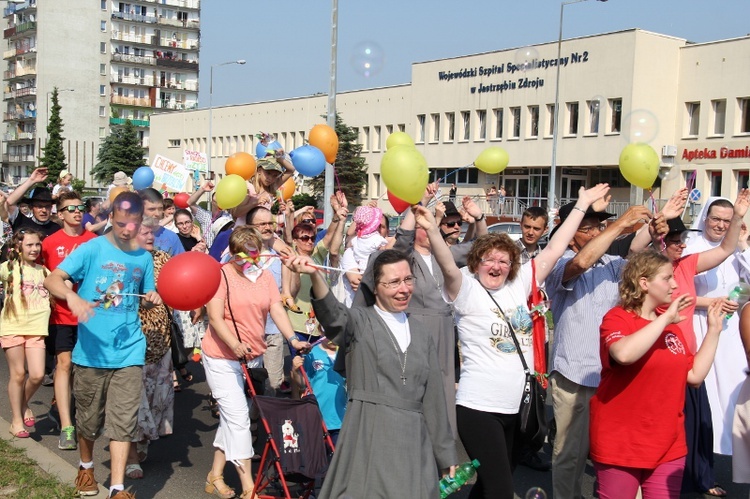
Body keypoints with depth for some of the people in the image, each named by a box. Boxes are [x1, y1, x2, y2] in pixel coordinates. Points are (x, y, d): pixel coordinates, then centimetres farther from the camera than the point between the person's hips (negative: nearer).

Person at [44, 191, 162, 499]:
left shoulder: (143, 258, 8)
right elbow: (52, 280, -15)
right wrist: (73, 298, -35)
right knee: (88, 417, 14)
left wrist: (153, 299, -6)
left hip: (128, 351, 2)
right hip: (91, 350, -2)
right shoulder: (92, 249, -5)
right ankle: (86, 467, 40)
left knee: (123, 421, -3)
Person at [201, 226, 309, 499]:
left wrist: (292, 339, -18)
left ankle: (215, 476, 26)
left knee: (231, 417, 13)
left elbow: (277, 310, -2)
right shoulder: (221, 275, -10)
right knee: (238, 417, -9)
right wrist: (235, 345, -32)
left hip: (253, 356, 6)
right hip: (223, 356, -6)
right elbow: (215, 318, -17)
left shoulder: (265, 276, 5)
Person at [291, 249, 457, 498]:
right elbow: (333, 314, -22)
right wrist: (315, 274, -43)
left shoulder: (421, 333, 14)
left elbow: (434, 396, 15)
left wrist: (446, 454, 14)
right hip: (369, 438, -4)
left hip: (414, 442, 4)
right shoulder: (359, 322, 1)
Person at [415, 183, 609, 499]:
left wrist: (582, 205, 9)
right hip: (478, 407, -6)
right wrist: (432, 230, -45)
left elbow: (554, 250, 8)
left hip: (516, 407, 6)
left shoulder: (519, 285, 6)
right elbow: (448, 267, -28)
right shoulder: (466, 290, -8)